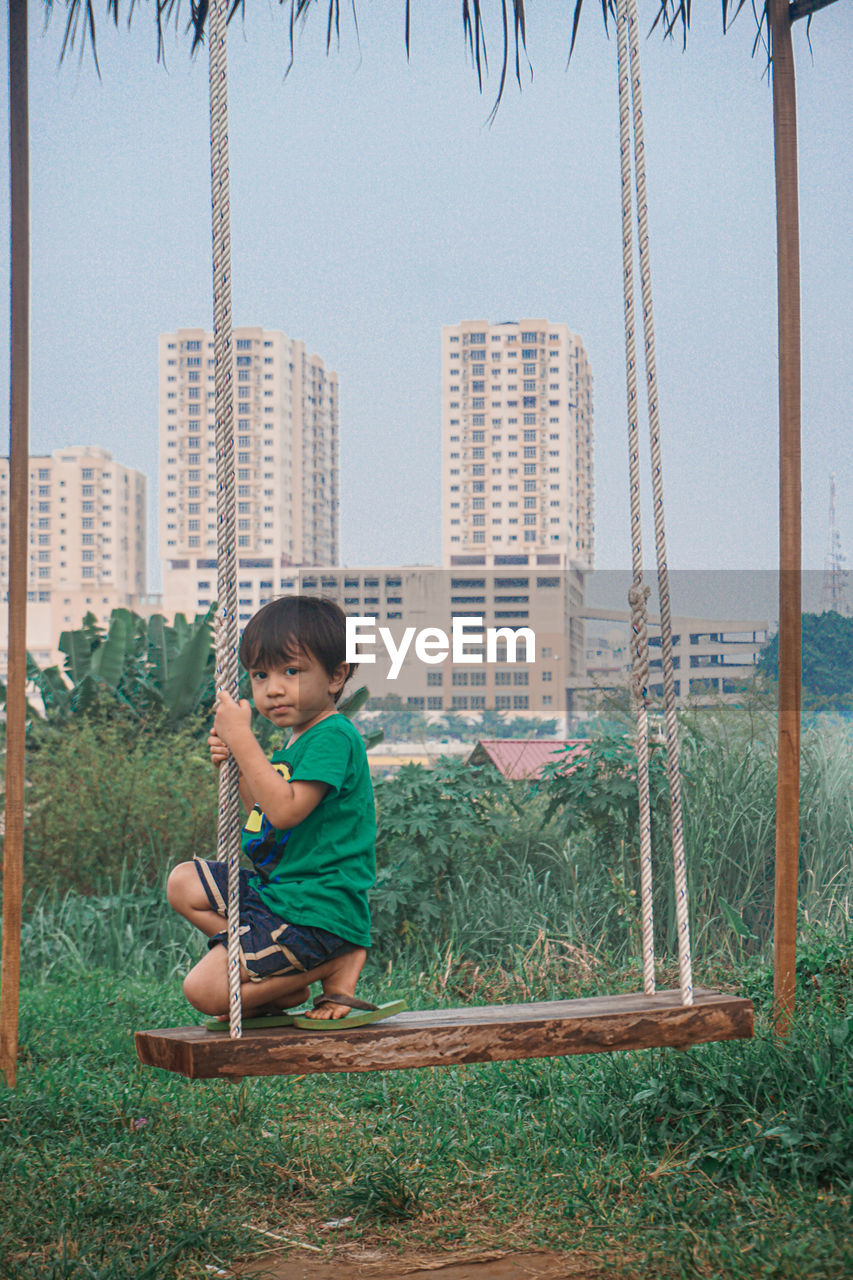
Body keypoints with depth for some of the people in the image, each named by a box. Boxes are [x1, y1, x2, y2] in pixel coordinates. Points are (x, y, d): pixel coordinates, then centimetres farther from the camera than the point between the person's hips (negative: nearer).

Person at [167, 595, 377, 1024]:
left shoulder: (333, 737, -17)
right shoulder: (297, 741, 14)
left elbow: (285, 812, -28)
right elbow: (265, 816, 20)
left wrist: (242, 738, -23)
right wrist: (235, 766, 5)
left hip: (317, 911, -11)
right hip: (276, 890, 11)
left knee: (204, 990, -15)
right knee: (183, 884, 20)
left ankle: (335, 965, -3)